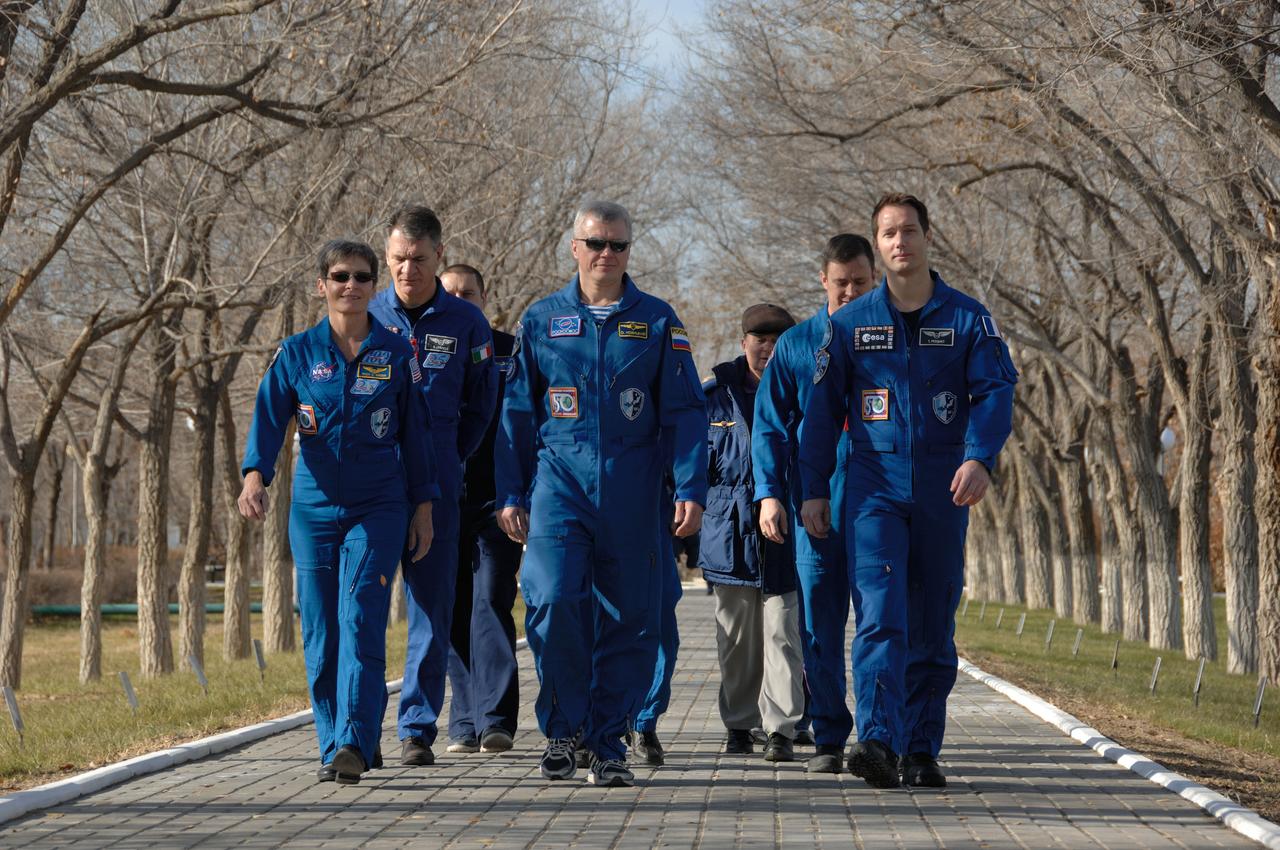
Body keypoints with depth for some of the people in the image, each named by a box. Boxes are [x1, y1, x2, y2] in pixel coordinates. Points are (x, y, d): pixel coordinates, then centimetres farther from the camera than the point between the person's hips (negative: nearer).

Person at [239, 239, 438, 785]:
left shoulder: (396, 355, 4)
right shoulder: (296, 354, 4)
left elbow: (415, 432, 9)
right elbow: (268, 418, -6)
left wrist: (423, 505, 7)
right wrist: (255, 477, -24)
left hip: (379, 509, -2)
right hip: (313, 509, 2)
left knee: (361, 620, -15)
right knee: (319, 633, 4)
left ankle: (355, 743, -21)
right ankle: (333, 747, 12)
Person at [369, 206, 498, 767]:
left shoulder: (466, 324, 4)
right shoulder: (365, 318, 5)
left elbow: (480, 405, 14)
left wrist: (447, 463, 11)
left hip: (436, 488, 0)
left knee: (432, 608, 0)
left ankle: (417, 729, 5)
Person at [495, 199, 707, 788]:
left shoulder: (657, 322, 7)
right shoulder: (542, 321, 10)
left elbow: (684, 412, 5)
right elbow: (517, 413, 12)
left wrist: (690, 489, -5)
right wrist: (510, 493, 6)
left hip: (632, 491, 1)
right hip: (559, 481, 0)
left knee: (627, 618, 1)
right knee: (553, 600, -17)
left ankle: (607, 743, 13)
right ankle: (562, 727, 1)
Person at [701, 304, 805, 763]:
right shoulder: (715, 393, 6)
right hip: (728, 529, 1)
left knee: (782, 631, -7)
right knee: (735, 635, 7)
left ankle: (781, 728, -7)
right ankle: (739, 724, 17)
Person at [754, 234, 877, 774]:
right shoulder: (796, 345, 9)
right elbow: (769, 426, 10)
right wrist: (769, 492, -3)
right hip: (816, 507, 1)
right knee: (819, 623, 1)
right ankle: (829, 736, 9)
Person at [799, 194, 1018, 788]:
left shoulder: (967, 318, 5)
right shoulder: (852, 322, 7)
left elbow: (995, 391, -6)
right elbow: (822, 408, 10)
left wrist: (979, 457, -24)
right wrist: (813, 489, 4)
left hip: (942, 493, 1)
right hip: (874, 485, -1)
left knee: (932, 627, 6)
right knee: (880, 615, -16)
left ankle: (921, 752, 13)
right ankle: (878, 741, -26)